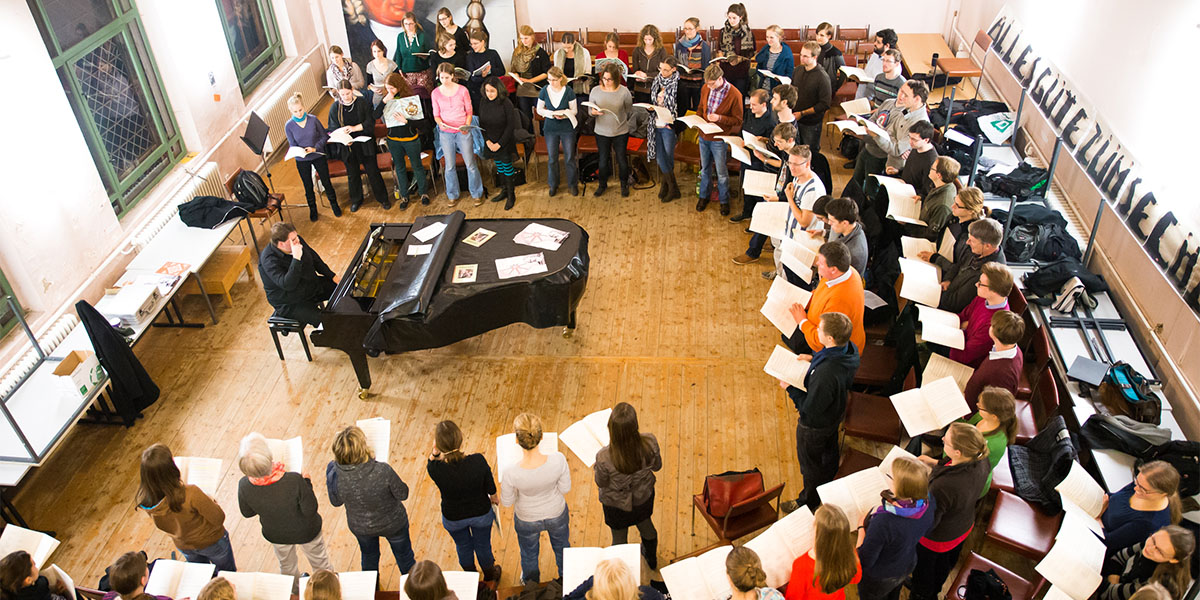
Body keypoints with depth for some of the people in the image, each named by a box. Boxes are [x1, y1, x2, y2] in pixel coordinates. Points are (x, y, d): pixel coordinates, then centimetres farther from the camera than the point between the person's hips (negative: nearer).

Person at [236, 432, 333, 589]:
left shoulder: (244, 486, -30)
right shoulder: (294, 480, -42)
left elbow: (247, 513, -10)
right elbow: (310, 510, -28)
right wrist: (307, 483, -17)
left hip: (275, 534, 3)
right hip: (306, 531, -3)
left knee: (286, 564, 35)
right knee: (319, 561, 28)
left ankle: (295, 588, 62)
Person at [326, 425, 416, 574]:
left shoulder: (334, 475, -30)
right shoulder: (383, 471, -39)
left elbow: (336, 502, -9)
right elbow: (403, 494, -21)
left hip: (360, 527, 3)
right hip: (392, 523, -2)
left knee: (369, 557, 34)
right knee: (404, 556, 28)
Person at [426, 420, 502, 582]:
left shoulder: (435, 469, -34)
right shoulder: (478, 461, -33)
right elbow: (490, 487, -14)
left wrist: (434, 451, -25)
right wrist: (494, 497, 7)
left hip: (453, 519, 0)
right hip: (481, 514, 0)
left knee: (463, 547, 32)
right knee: (483, 546, 29)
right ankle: (490, 578, 57)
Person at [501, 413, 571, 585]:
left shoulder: (511, 474, -38)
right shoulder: (558, 460, -36)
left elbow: (507, 502, -18)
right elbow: (565, 488, -17)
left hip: (527, 520, -1)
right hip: (557, 514, 1)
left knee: (529, 553, 32)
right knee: (562, 547, 34)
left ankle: (531, 585, 62)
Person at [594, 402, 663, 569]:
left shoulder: (604, 457, -40)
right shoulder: (650, 442, -33)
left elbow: (601, 483, -18)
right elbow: (657, 466, -11)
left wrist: (595, 469, 2)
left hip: (617, 505, -3)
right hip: (644, 497, 3)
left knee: (619, 539, 27)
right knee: (645, 524, 35)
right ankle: (652, 558, 64)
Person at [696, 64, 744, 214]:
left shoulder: (734, 94, -19)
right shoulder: (706, 88, -3)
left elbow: (737, 120, -13)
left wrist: (720, 118, -27)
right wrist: (697, 118, -5)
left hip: (719, 139, -5)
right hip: (704, 135, 5)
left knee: (721, 172, 7)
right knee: (705, 168, 19)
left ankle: (724, 201, 25)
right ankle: (704, 196, 37)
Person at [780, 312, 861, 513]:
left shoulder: (825, 374, -46)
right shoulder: (850, 349, -20)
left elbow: (810, 408, -32)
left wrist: (790, 388, -21)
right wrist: (815, 359, -3)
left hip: (815, 424, -8)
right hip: (835, 413, 8)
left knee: (810, 464, 19)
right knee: (829, 452, 34)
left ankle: (808, 502, 45)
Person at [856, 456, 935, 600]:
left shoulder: (883, 522, -45)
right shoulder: (928, 503, -25)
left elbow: (864, 561, -30)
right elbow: (925, 531, 0)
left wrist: (861, 527, -18)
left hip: (879, 579, -5)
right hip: (908, 565, 5)